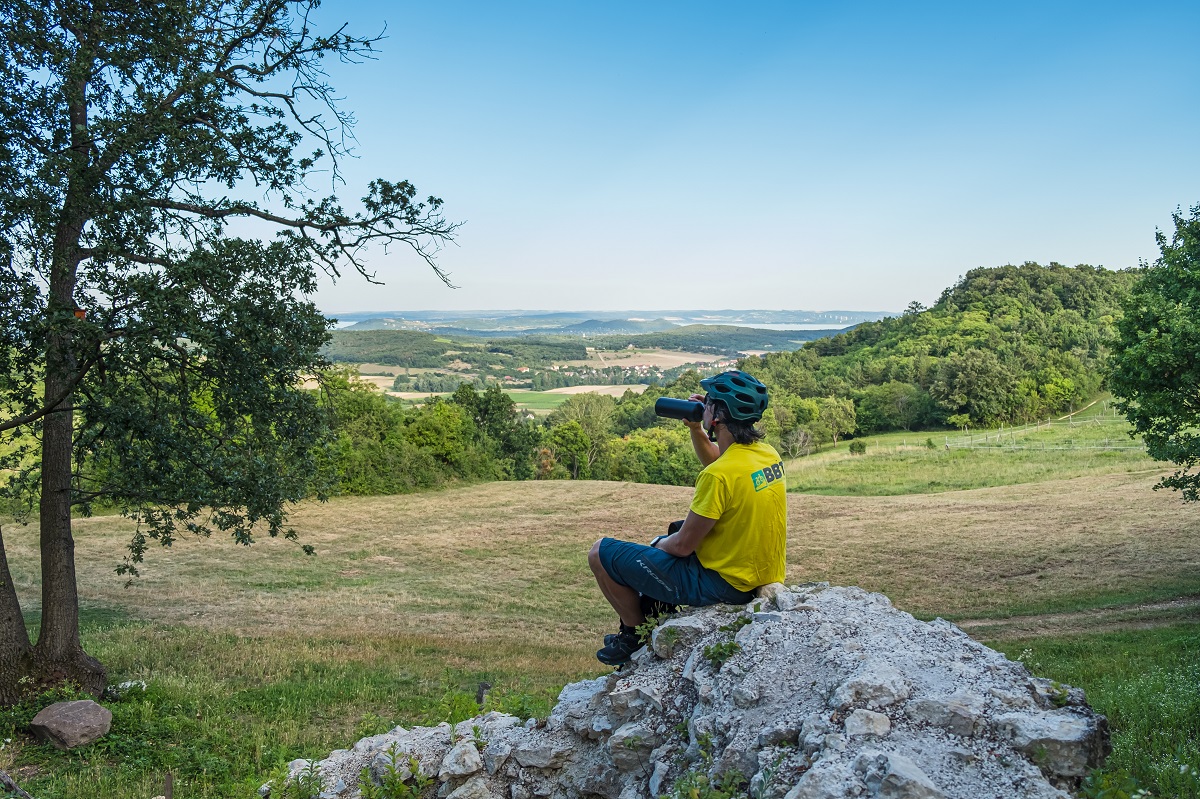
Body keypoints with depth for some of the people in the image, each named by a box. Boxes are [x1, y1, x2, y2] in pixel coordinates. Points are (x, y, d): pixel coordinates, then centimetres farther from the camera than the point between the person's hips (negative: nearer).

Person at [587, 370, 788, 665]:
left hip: (723, 583, -9)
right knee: (662, 543, 33)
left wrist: (659, 545, 1)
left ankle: (635, 636, 15)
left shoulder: (719, 475, -28)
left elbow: (683, 545, -20)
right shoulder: (768, 454, -2)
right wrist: (696, 429, 4)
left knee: (600, 553, -1)